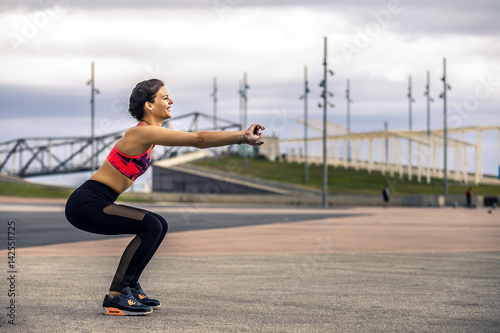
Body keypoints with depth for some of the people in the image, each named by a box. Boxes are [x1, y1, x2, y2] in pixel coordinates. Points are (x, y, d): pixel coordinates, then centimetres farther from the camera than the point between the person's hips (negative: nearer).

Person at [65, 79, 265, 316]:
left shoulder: (148, 133, 13)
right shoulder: (142, 132, -17)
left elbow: (196, 140, 18)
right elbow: (198, 140, -22)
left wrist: (241, 136, 13)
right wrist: (242, 136, -21)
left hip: (94, 203, 10)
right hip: (84, 204, -10)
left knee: (159, 226, 13)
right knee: (151, 226, -20)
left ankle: (130, 287, 19)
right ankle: (115, 298, -15)